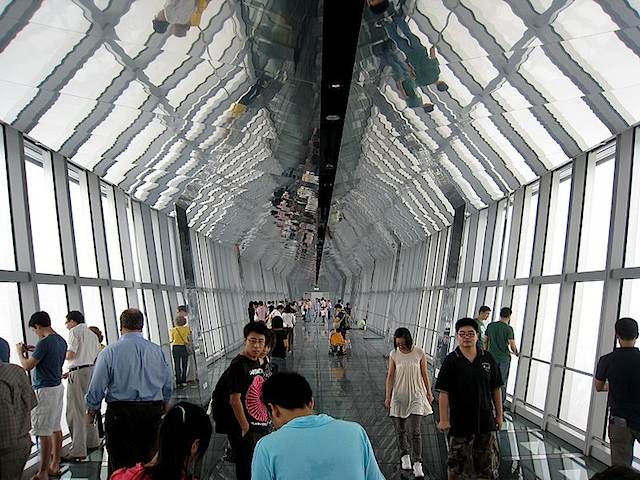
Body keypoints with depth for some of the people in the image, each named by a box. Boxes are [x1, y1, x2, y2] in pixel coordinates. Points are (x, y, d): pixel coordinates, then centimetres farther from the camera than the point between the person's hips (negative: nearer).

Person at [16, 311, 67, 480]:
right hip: (58, 387, 9)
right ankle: (55, 465, 24)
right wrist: (35, 351, 20)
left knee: (43, 433, -4)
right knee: (55, 428, 15)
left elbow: (27, 366, -12)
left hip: (45, 390, -9)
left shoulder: (44, 343, -18)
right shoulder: (61, 341, 9)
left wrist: (20, 352, 5)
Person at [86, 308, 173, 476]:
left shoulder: (110, 351, -9)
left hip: (120, 412, -3)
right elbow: (168, 385, 11)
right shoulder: (157, 350, 3)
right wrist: (162, 403, 29)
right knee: (148, 461, 13)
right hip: (153, 411, 3)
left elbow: (97, 386, -5)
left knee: (120, 464, 5)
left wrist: (92, 409, 12)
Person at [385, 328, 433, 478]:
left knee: (415, 431, -7)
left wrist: (429, 393, 9)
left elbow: (424, 374, 3)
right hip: (399, 397, 2)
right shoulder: (394, 354, -4)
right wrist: (388, 396, -1)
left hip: (416, 396, -2)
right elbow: (390, 375, 0)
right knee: (400, 430, 11)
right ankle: (404, 455, 32)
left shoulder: (419, 353, -6)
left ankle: (417, 463, 1)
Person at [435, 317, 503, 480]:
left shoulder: (488, 359, 0)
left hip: (485, 420, 2)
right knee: (455, 466, 11)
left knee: (489, 466, 9)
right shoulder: (451, 360, -8)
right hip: (460, 422, -2)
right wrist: (444, 420, -13)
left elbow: (496, 389, 8)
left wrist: (499, 415, 8)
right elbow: (444, 392, -9)